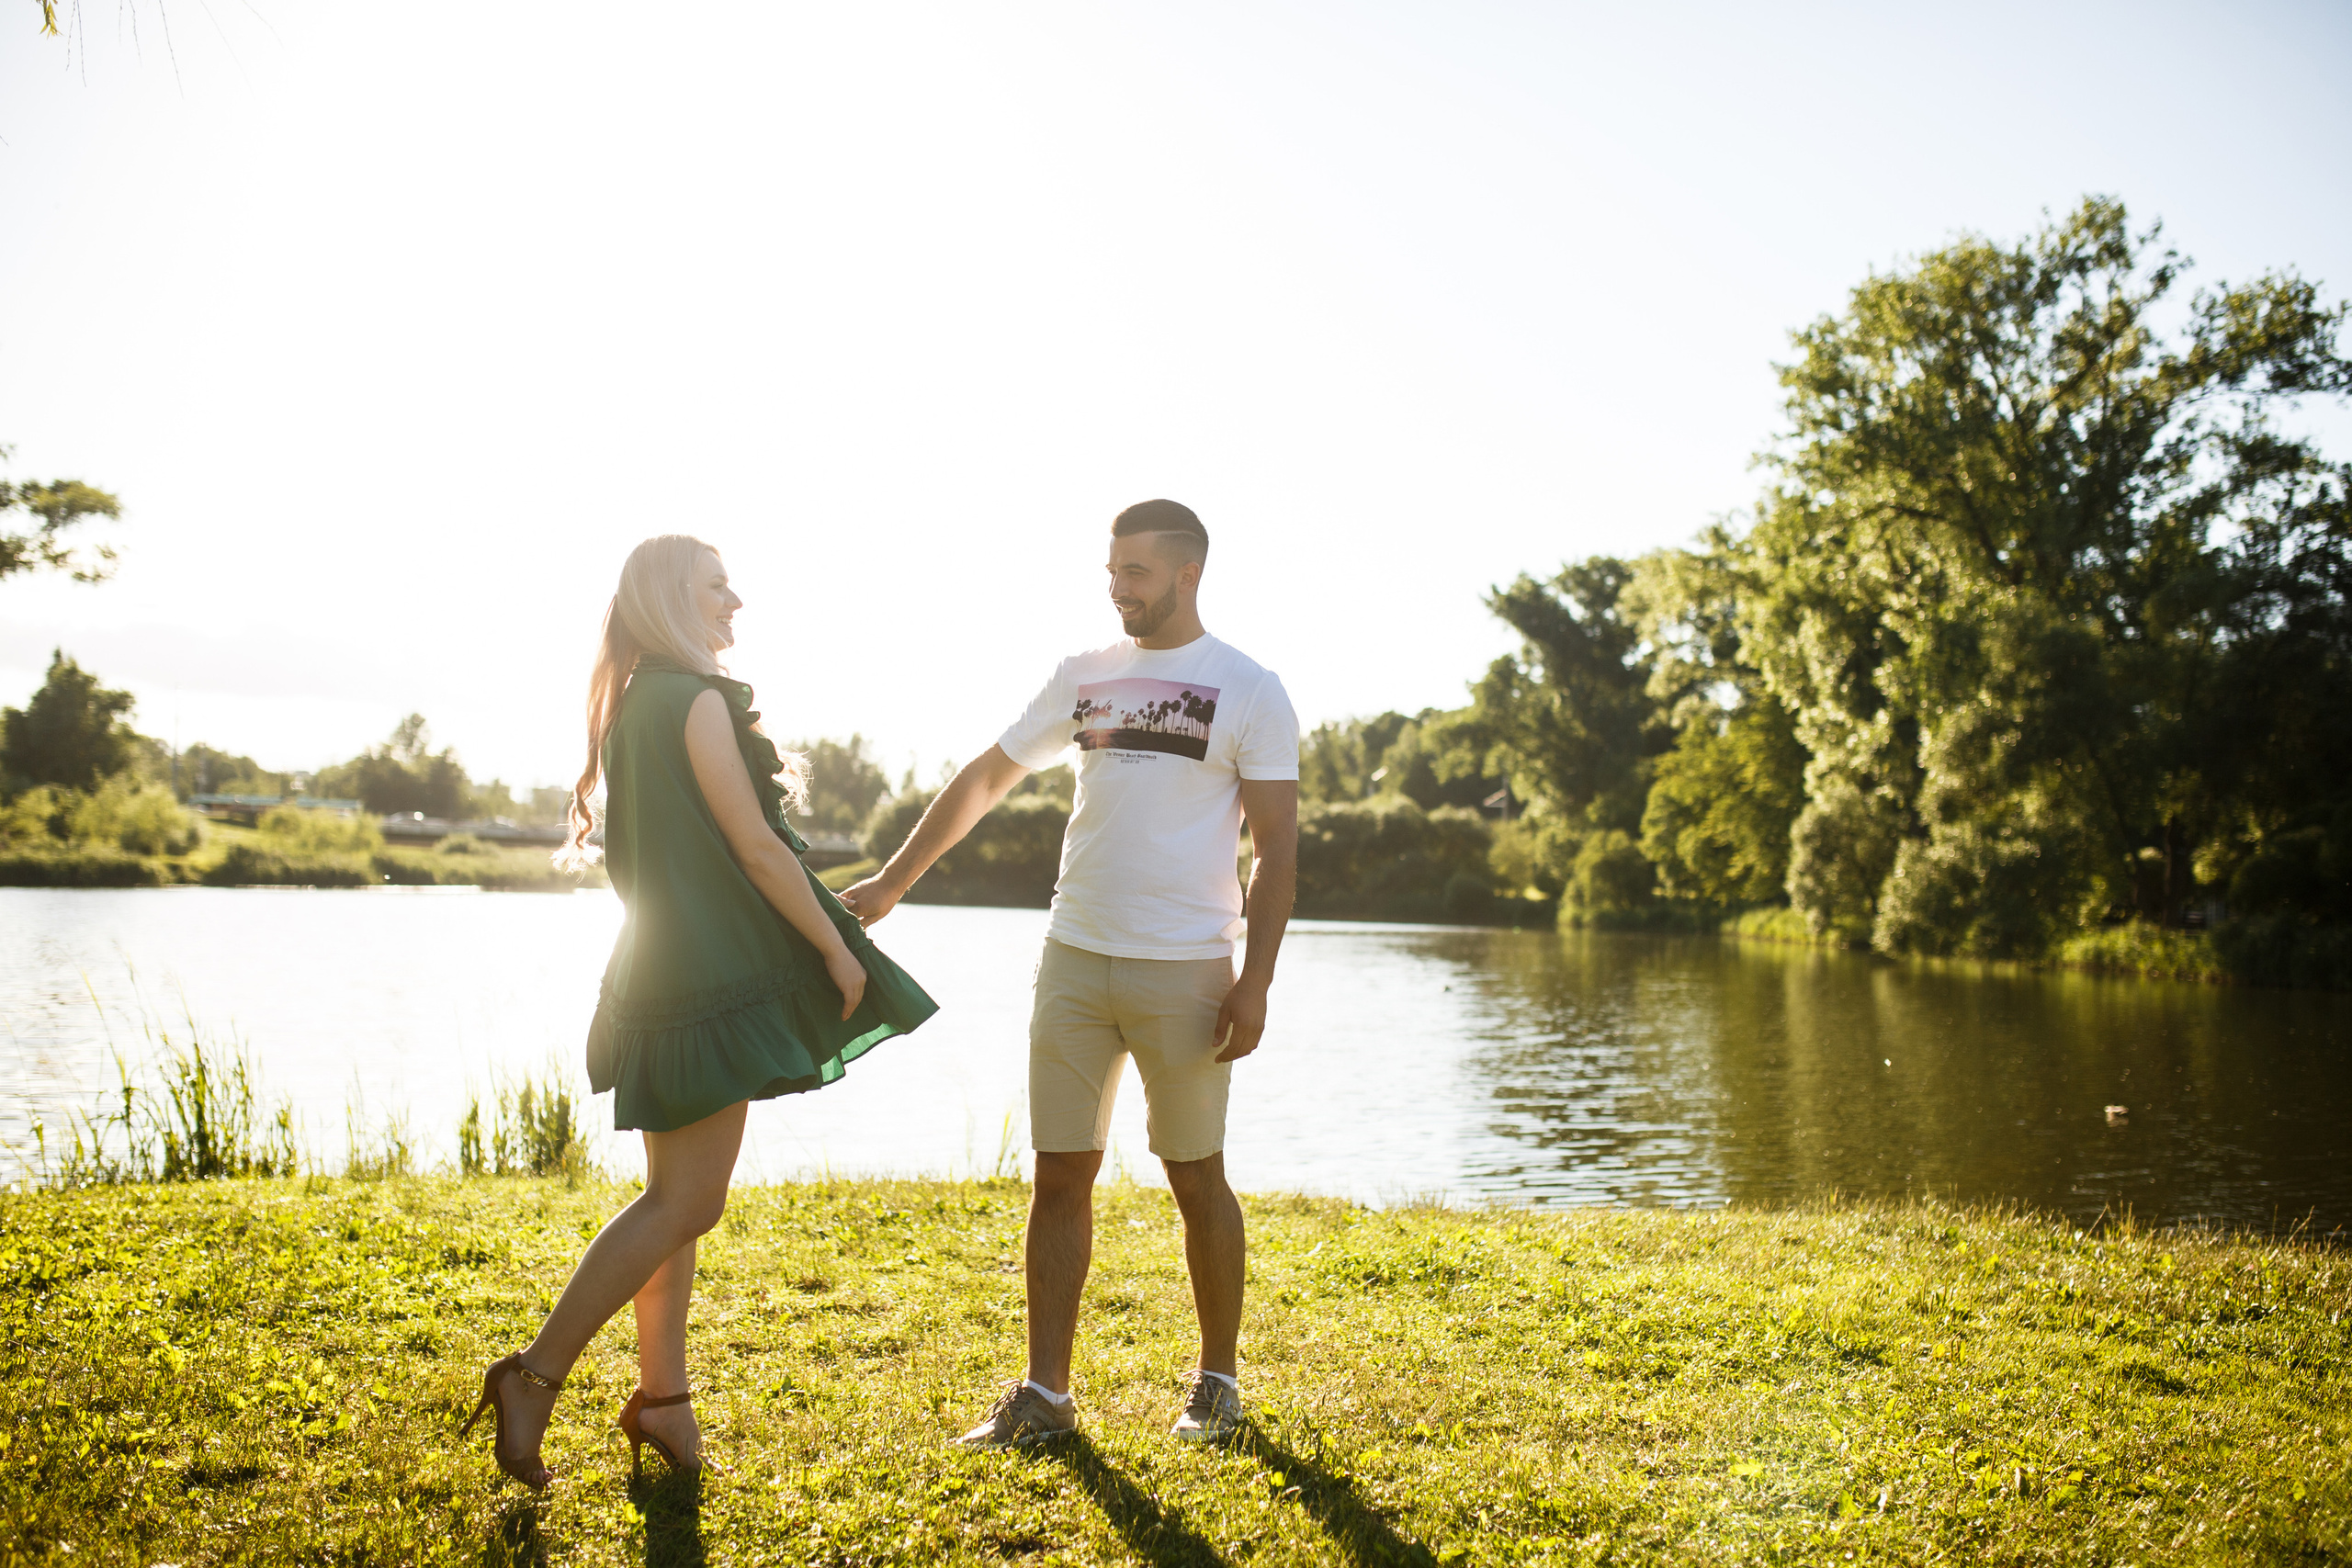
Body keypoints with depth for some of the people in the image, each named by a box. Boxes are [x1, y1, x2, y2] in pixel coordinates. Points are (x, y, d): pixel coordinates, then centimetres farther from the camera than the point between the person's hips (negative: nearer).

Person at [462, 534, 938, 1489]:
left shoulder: (632, 705, 15)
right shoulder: (698, 702, -13)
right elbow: (754, 846, -15)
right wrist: (836, 947, -8)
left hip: (664, 973, 10)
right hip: (715, 974, -10)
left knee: (675, 1196, 13)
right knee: (687, 1203, -6)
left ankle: (661, 1395, 18)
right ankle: (535, 1375, -4)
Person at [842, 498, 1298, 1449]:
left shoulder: (1250, 693, -2)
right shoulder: (1084, 677, 11)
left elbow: (1277, 852, -4)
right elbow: (985, 781, 18)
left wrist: (1255, 980, -11)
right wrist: (893, 881, 15)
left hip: (1184, 969, -4)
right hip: (1073, 957, 4)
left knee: (1196, 1176, 6)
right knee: (1060, 1173, 5)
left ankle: (1218, 1381, 22)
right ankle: (1044, 1395, 13)